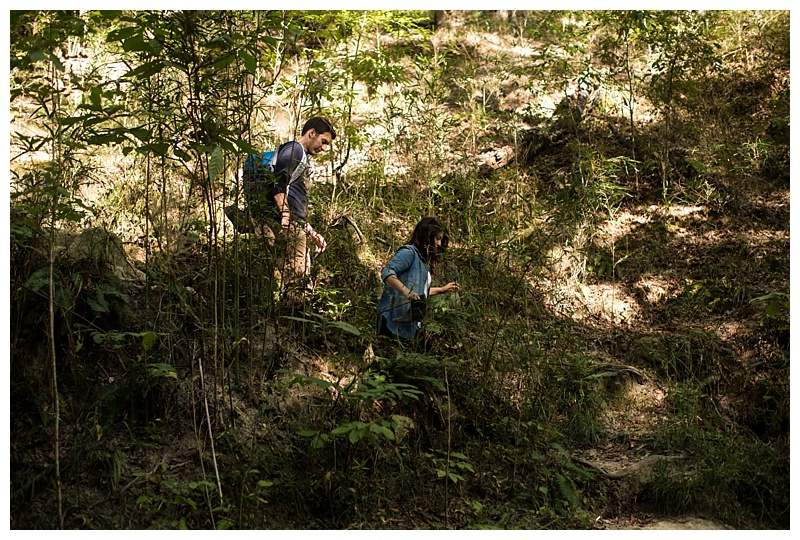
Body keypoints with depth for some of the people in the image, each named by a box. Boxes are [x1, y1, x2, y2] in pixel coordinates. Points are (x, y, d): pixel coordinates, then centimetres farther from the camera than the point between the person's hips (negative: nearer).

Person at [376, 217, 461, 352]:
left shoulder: (423, 259, 22)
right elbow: (387, 272, -22)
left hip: (413, 323, 10)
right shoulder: (409, 252, -7)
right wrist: (407, 292, -33)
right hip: (398, 319, -10)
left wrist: (443, 289, 31)